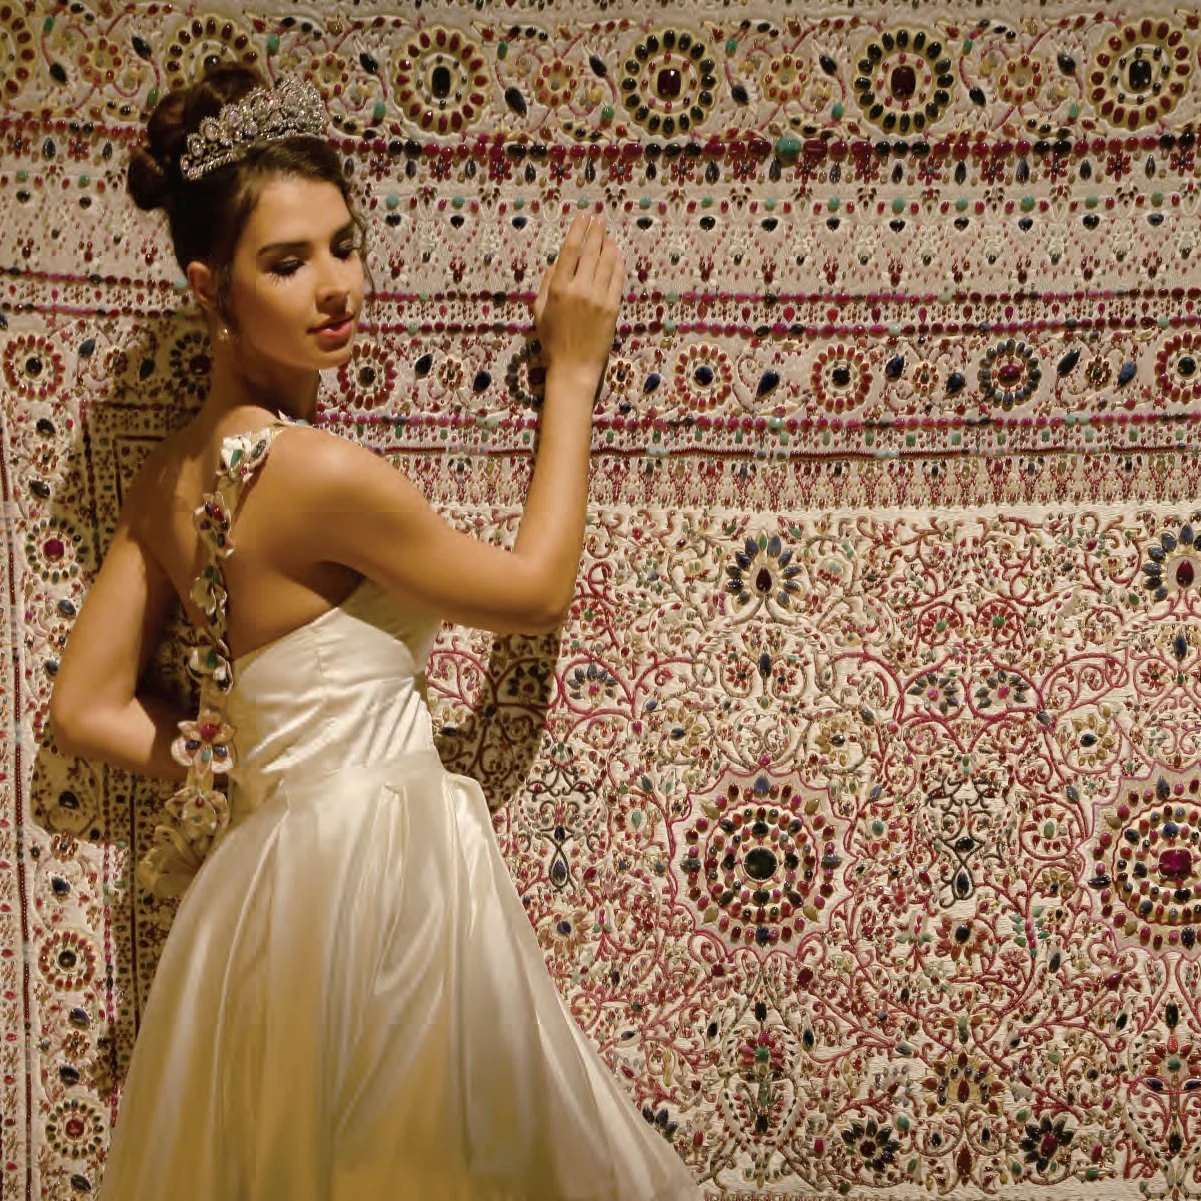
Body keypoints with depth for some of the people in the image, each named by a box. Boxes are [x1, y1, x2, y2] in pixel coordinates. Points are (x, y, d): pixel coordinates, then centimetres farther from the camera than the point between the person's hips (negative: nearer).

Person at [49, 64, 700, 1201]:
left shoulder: (170, 477, 4)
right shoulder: (315, 469, -20)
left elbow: (87, 710, 9)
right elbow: (535, 588, -7)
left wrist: (240, 768, 10)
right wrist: (572, 374, 1)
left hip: (258, 879, 8)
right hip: (373, 881, -8)